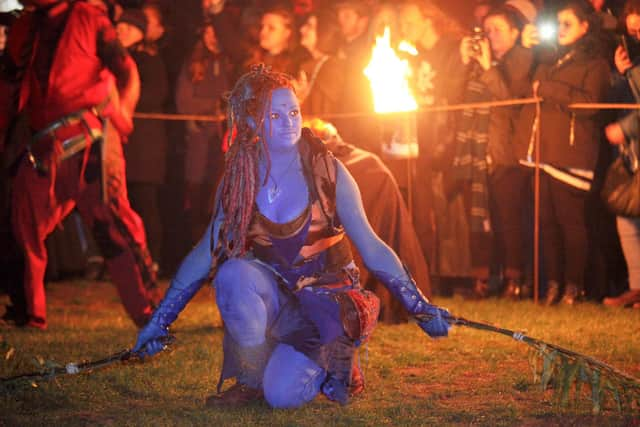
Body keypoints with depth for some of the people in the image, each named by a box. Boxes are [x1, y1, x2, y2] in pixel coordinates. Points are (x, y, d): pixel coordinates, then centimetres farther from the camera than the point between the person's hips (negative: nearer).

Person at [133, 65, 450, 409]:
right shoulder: (240, 179, -4)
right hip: (270, 293, 2)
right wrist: (158, 322, 1)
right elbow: (206, 254, 3)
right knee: (232, 273, -32)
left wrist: (421, 308, -7)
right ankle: (252, 379, -11)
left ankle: (333, 361, 10)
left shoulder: (327, 172, -11)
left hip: (325, 299, -2)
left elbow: (370, 247, -5)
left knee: (283, 394, -25)